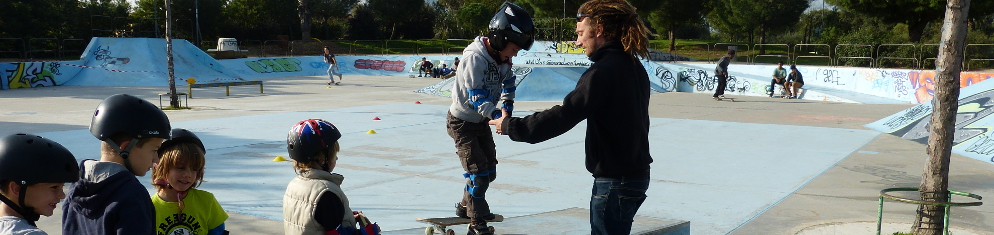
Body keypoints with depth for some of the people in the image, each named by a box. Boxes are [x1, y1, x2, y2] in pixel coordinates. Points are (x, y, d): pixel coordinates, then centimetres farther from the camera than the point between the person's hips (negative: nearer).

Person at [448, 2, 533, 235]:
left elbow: (508, 83, 13)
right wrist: (495, 115, -45)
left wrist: (506, 107, 3)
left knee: (489, 170, 14)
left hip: (481, 120, 8)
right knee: (478, 171, -11)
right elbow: (476, 97, -34)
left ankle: (466, 207, 35)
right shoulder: (475, 57, -30)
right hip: (462, 122, -8)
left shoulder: (501, 57, -6)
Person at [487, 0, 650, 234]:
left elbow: (562, 117, -25)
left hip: (615, 181, -9)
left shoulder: (603, 71, -21)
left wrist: (511, 126, -15)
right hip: (636, 173, 9)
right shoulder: (634, 66, 7)